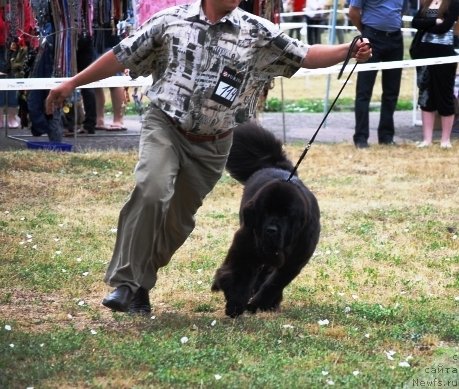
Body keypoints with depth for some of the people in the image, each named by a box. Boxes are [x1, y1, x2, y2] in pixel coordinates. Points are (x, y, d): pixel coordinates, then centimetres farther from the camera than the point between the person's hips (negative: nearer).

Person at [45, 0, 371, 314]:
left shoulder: (257, 33, -1)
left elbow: (304, 56, -1)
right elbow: (123, 56, 5)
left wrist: (349, 51, -16)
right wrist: (72, 83, 7)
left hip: (211, 145, 3)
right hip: (165, 127, -2)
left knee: (179, 220, 9)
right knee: (152, 192, -27)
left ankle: (140, 283, 30)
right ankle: (125, 283, -20)